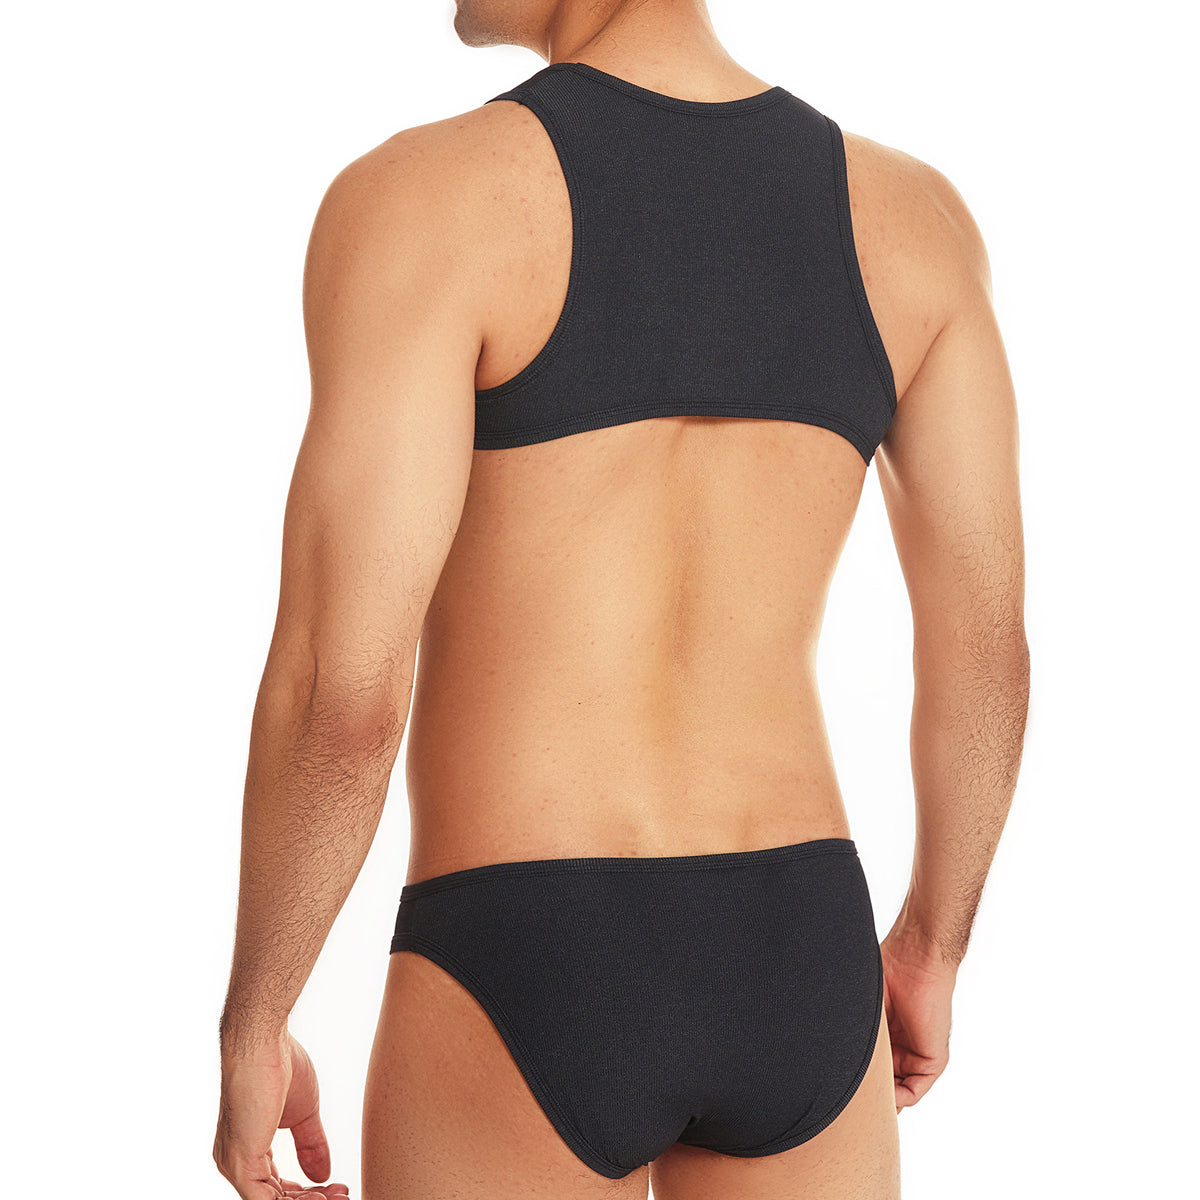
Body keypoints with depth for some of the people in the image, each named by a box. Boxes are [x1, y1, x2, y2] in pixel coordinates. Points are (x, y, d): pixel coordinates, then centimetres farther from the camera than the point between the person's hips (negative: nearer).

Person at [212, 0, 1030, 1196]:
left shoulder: (419, 202, -14)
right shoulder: (908, 211, 2)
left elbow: (344, 688, -18)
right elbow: (988, 646, 6)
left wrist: (246, 1033, -2)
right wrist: (933, 947, 23)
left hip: (525, 1006, -4)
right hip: (791, 982, 5)